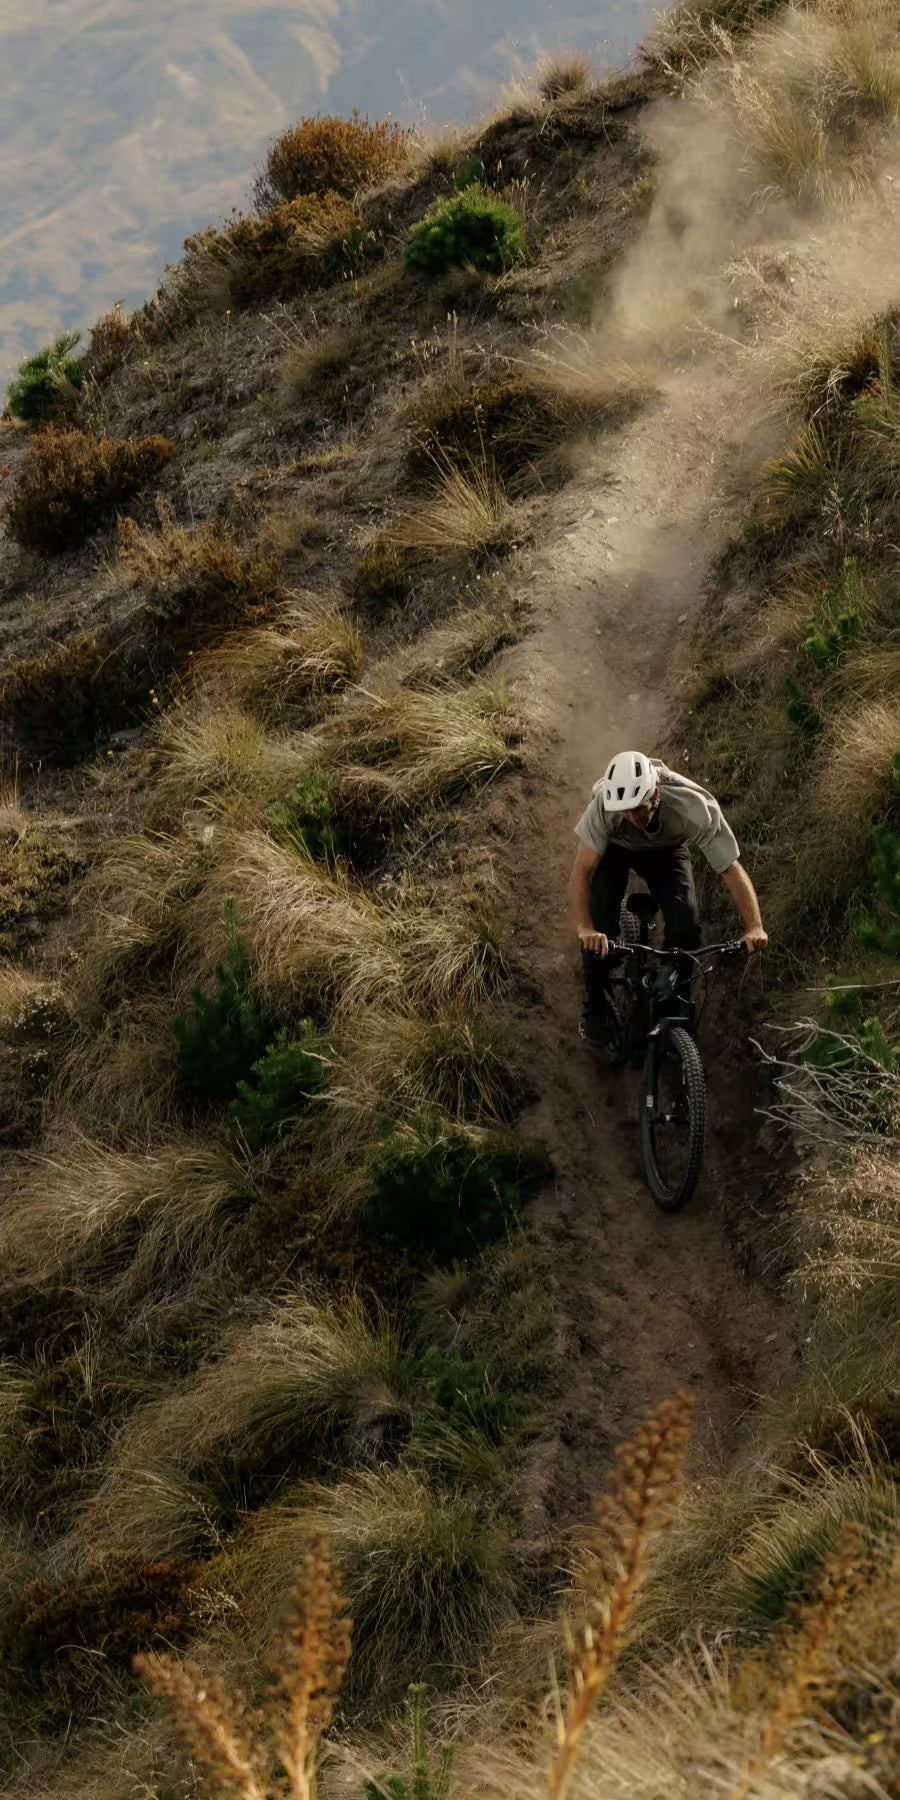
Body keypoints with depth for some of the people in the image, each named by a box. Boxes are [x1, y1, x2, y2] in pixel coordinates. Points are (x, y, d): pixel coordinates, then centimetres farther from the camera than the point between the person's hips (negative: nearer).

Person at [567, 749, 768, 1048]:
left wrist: (754, 927, -51)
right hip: (614, 847, -1)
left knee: (686, 925, -18)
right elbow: (581, 872, -44)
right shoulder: (605, 806, -42)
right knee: (600, 924, -21)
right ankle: (594, 1010, 2)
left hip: (666, 848, 1)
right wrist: (584, 928, -59)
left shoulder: (695, 809, -41)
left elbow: (732, 869, -37)